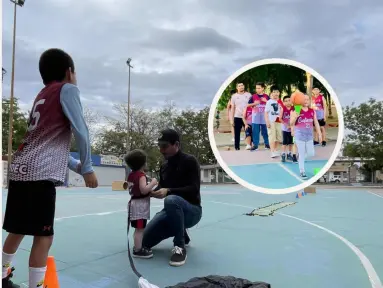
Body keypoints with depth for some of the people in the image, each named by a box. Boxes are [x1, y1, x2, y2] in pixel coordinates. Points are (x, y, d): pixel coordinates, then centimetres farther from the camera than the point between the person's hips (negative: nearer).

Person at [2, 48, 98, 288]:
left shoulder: (42, 96, 23)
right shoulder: (67, 88, 0)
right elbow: (80, 130, -11)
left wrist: (76, 166, 25)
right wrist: (87, 168, -5)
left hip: (20, 169, 9)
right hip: (40, 174, -9)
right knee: (44, 236, -4)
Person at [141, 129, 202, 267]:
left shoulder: (190, 161, -12)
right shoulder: (164, 166, 11)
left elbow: (194, 190, -21)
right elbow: (161, 189, 15)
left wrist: (168, 191, -33)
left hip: (192, 210, -8)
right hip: (172, 211, 8)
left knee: (171, 200, -41)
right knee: (145, 241, -1)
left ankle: (180, 247, -24)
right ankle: (181, 234, 21)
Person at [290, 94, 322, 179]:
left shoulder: (312, 111, 4)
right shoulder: (296, 111, -8)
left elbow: (316, 123, 9)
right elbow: (291, 123, -10)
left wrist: (319, 134, 6)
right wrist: (295, 116, -29)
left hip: (309, 135, 4)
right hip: (299, 135, -4)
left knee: (311, 154, 4)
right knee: (302, 154, 0)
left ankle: (300, 155, 36)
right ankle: (302, 172, 14)